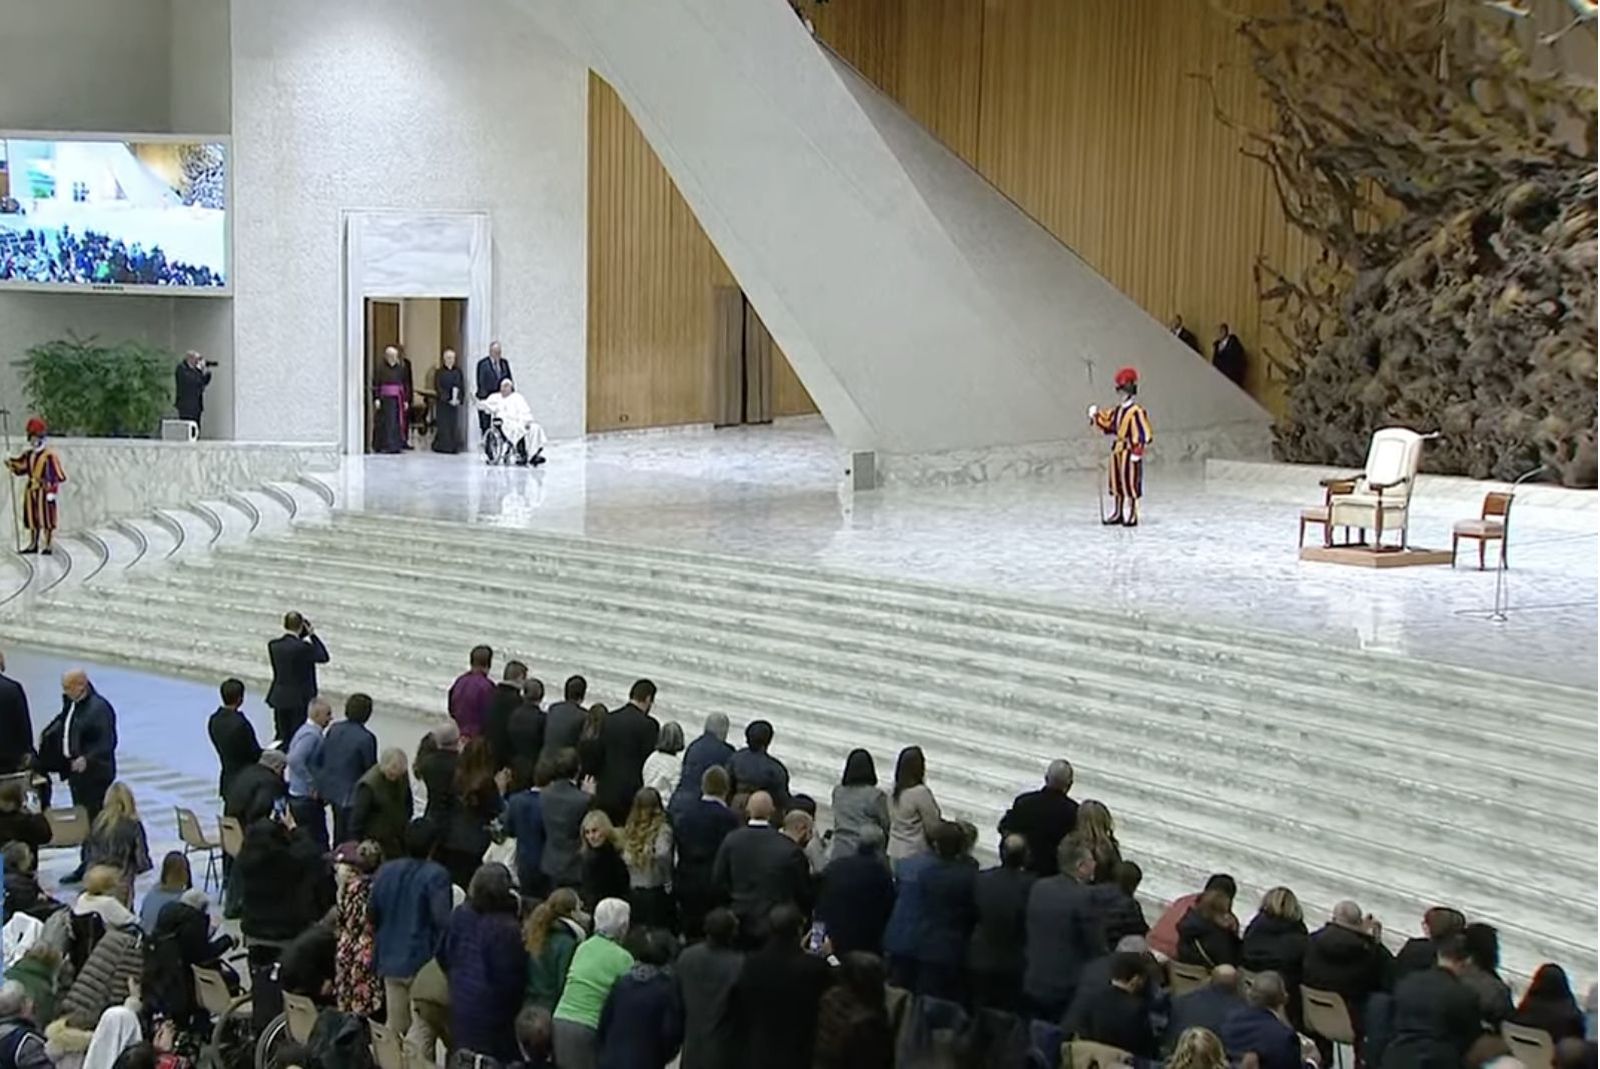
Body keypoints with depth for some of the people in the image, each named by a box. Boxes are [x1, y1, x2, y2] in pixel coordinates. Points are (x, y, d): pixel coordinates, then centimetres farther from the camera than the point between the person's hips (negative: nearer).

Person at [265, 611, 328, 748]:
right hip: (300, 699, -5)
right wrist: (313, 635, 0)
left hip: (280, 698, 5)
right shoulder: (303, 647, -19)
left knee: (281, 738, 13)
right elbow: (324, 657, -4)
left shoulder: (273, 645, -4)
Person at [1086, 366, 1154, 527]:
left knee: (1130, 484, -4)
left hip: (1129, 453, -9)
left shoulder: (1137, 411, -14)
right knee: (1115, 482, 13)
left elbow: (1144, 434, -16)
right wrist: (1096, 415, 8)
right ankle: (1118, 513, 22)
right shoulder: (1117, 411, 11)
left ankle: (1131, 516, 2)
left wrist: (1137, 452, -19)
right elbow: (1107, 424, 22)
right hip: (1116, 452, 9)